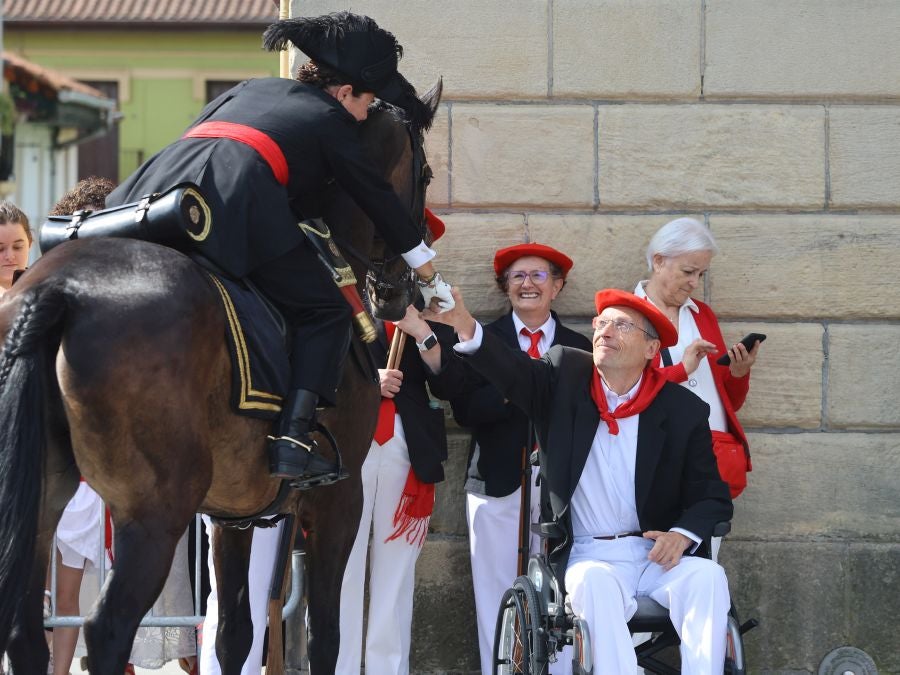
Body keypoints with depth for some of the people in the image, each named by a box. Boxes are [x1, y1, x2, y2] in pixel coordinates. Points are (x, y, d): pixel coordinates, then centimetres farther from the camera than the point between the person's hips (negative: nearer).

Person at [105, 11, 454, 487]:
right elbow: (379, 201, 24)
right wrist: (430, 277, 34)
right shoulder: (330, 120, 18)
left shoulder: (249, 89, 32)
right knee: (325, 312, 8)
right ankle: (292, 441, -6)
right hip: (234, 210, -6)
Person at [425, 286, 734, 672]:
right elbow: (506, 368, -12)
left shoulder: (683, 411, 4)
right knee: (596, 582, -34)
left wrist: (683, 534, -16)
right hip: (588, 558, -1)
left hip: (656, 555, 1)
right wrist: (464, 325, -33)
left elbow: (713, 497, 6)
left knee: (708, 577, -29)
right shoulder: (564, 378, 6)